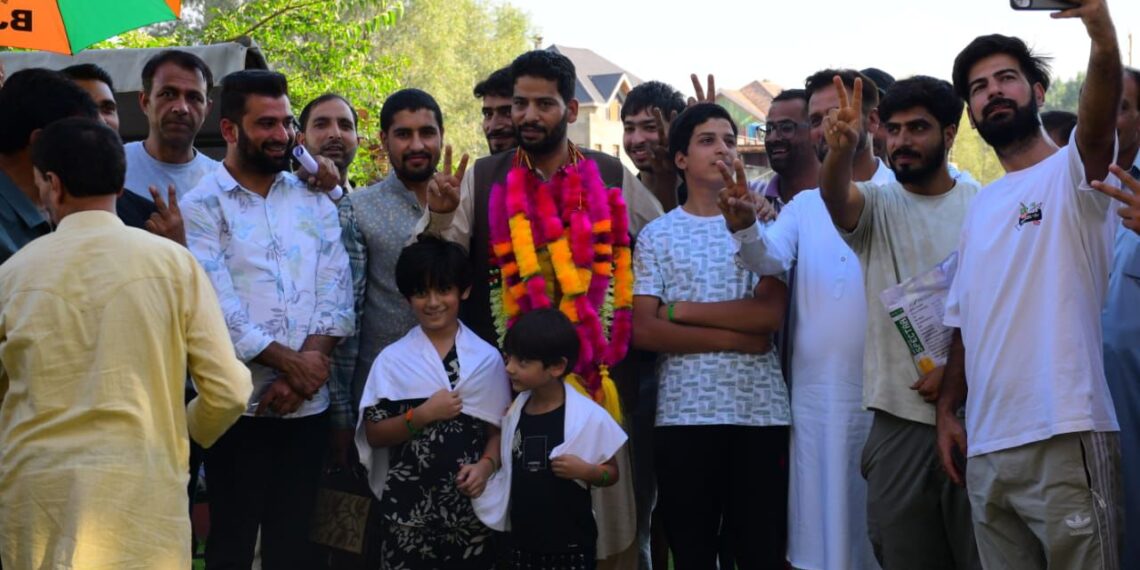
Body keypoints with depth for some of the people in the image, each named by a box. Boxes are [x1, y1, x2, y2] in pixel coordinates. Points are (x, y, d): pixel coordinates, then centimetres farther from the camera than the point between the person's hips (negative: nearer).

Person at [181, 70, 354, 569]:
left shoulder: (314, 201, 10)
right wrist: (290, 363, -11)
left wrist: (299, 377, -9)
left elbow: (336, 294, 2)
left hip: (307, 402, 4)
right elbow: (218, 309, -12)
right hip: (238, 404, -4)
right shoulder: (201, 206, -3)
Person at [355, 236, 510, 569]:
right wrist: (422, 415, -14)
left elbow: (499, 429, 4)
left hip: (470, 502, 1)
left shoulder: (486, 358, 2)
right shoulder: (392, 359, -1)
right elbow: (373, 434, -1)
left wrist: (486, 465, -13)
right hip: (409, 503, -1)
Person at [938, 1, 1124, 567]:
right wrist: (947, 409, 12)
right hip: (984, 448, 6)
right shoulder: (980, 207, 18)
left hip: (1065, 439, -6)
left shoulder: (1071, 172, -1)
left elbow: (1098, 120, -25)